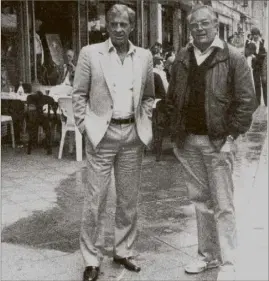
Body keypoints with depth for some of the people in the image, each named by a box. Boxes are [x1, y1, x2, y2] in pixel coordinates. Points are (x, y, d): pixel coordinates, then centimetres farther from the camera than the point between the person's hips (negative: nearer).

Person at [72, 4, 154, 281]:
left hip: (133, 134, 3)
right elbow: (79, 94, 1)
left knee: (129, 199, 11)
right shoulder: (90, 53, -2)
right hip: (102, 134, -3)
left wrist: (144, 125, 5)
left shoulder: (144, 56, 7)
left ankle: (123, 251, 27)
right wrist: (85, 127, -6)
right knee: (95, 199, 0)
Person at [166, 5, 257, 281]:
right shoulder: (181, 58, 10)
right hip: (187, 141, 5)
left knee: (222, 205, -1)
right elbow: (172, 98, 15)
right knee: (200, 201, 13)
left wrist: (231, 136, -12)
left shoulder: (233, 58, -5)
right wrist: (176, 132, 6)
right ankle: (208, 255, 26)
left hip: (217, 141, -5)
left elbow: (246, 101, -7)